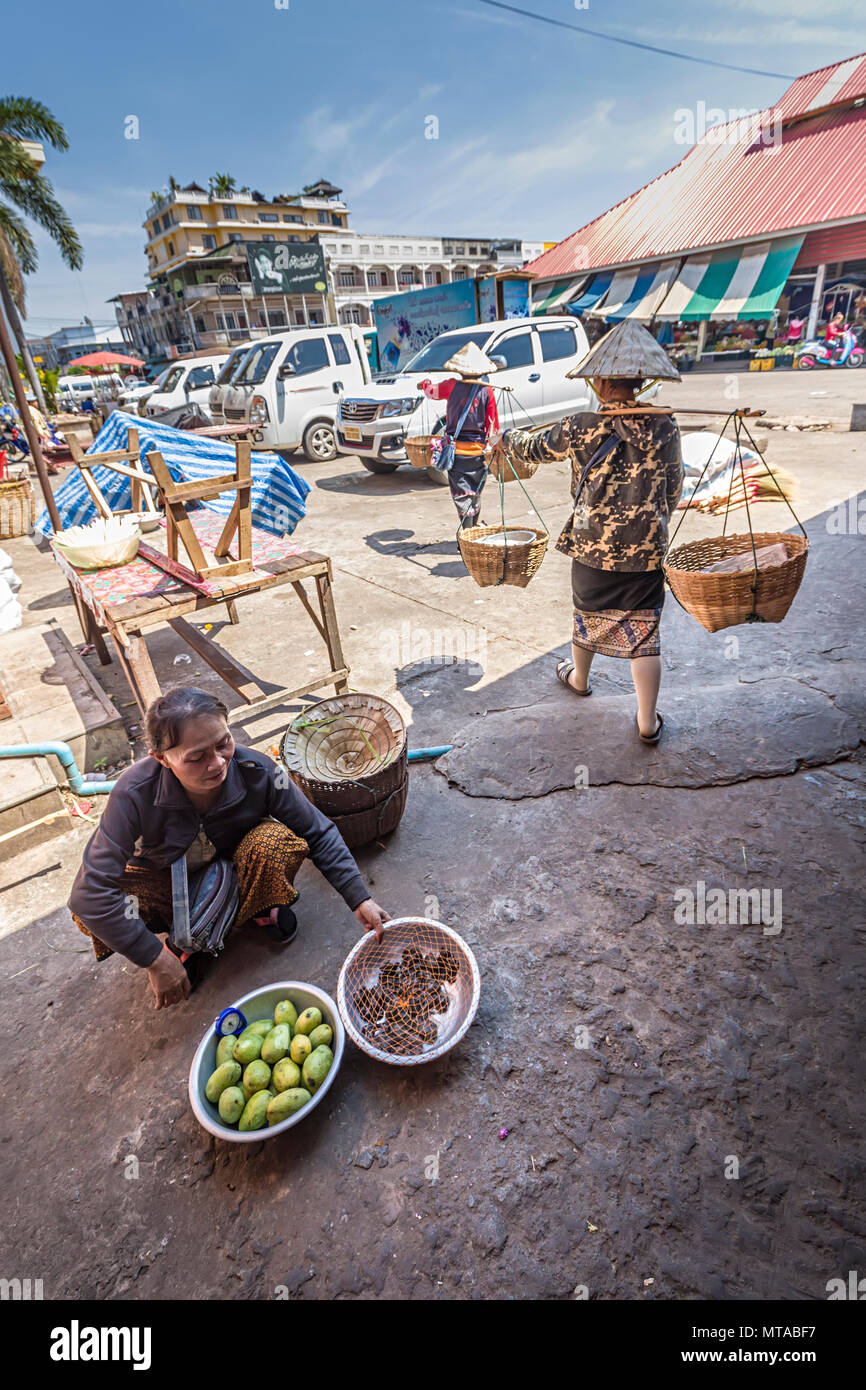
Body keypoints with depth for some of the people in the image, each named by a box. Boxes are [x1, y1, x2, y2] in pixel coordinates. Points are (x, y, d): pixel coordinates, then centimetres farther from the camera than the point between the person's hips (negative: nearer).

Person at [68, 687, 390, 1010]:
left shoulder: (258, 772, -31)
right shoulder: (135, 794, -35)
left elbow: (319, 834, -19)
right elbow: (91, 892, -33)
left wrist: (359, 899, -27)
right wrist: (156, 961, -32)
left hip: (235, 864, 0)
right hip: (167, 880, 1)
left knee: (275, 842, -34)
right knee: (90, 913, -28)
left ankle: (262, 906, 2)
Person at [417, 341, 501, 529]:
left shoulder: (453, 385, -3)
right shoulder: (487, 391, -1)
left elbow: (431, 391, 17)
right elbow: (492, 424, 3)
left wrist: (424, 383, 38)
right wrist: (496, 444, 17)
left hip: (456, 447, -2)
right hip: (477, 448, 2)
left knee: (462, 493, -1)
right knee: (475, 492, 19)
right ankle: (475, 527, 33)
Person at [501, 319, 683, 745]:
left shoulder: (580, 428, -10)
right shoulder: (665, 428, -3)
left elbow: (533, 448, 7)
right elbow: (673, 491, 7)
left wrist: (508, 436, 29)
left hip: (592, 548, -1)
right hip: (647, 550, 1)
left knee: (587, 617, 23)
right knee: (644, 633, 7)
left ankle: (579, 678, 49)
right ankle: (648, 723, 13)